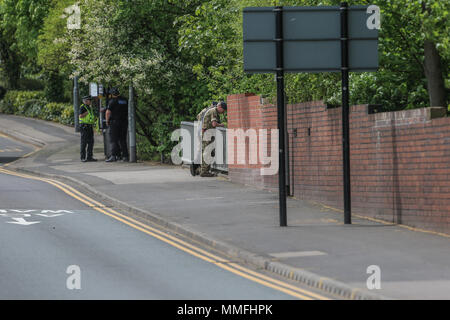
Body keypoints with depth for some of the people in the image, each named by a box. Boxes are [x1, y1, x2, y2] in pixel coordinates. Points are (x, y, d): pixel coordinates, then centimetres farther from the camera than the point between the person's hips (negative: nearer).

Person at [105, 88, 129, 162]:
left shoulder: (112, 101, -8)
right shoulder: (125, 101, 10)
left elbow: (108, 112, -12)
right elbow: (129, 112, 17)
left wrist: (107, 121, 1)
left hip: (114, 122, -5)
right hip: (124, 122, 5)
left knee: (114, 140, -5)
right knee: (123, 140, 11)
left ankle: (114, 156, -13)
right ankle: (125, 156, 8)